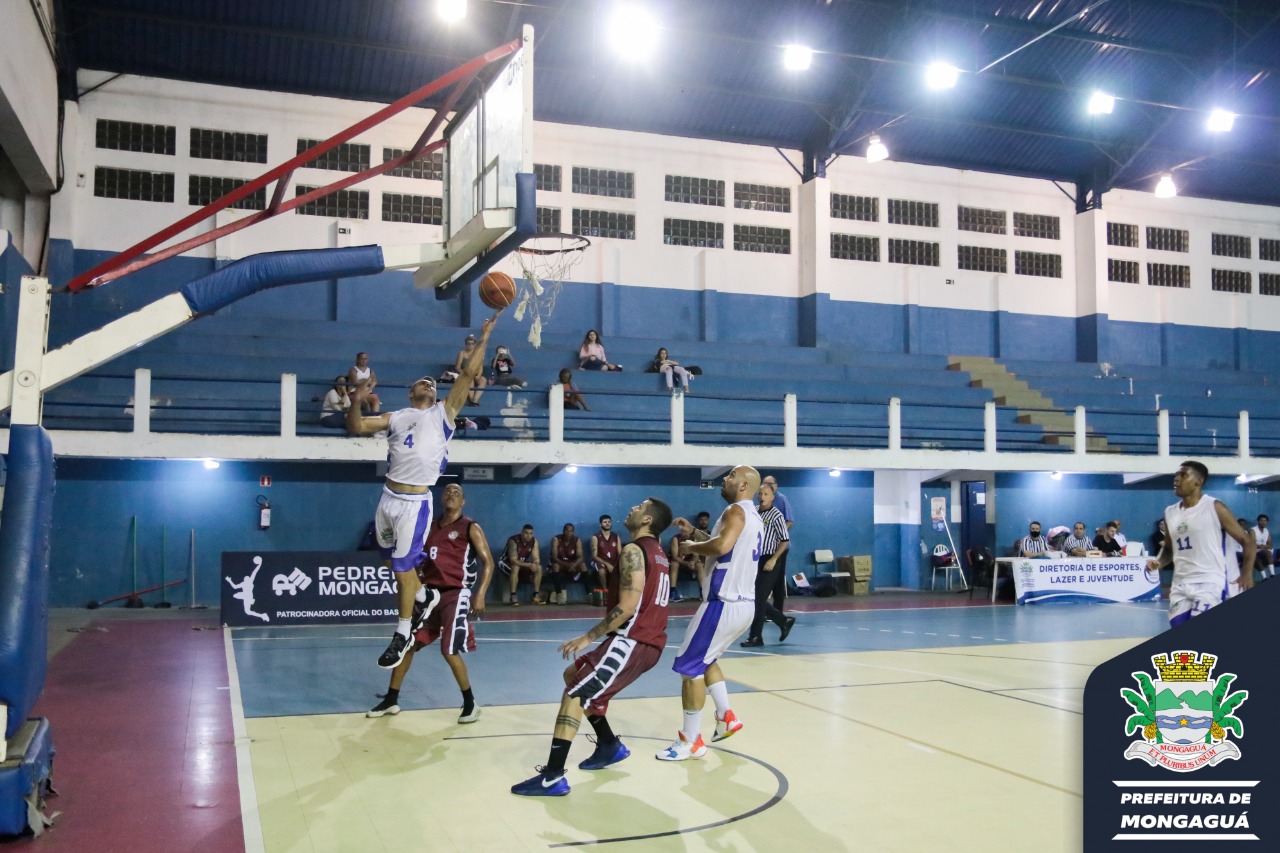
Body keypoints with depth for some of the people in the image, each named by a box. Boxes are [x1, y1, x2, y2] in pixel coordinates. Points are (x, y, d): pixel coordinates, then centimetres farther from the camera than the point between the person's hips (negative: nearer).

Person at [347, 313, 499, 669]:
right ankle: (424, 597, 42)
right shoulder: (395, 417, 13)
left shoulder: (443, 413, 4)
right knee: (394, 562, 17)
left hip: (416, 502, -5)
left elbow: (470, 371, -1)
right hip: (389, 497, 5)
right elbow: (356, 427, 9)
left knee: (403, 567, -4)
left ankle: (403, 634, 9)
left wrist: (484, 337, -3)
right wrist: (357, 400, -8)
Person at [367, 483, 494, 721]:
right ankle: (391, 700, 21)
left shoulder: (470, 528, -4)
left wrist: (480, 595, -19)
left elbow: (488, 562, -8)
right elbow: (419, 560, 23)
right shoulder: (430, 526, 12)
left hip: (455, 594, -6)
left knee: (450, 651, -13)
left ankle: (470, 703, 5)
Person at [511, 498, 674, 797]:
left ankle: (553, 778, -17)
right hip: (648, 641, 10)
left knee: (574, 695, -12)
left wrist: (588, 637, -15)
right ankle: (610, 745, 26)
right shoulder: (657, 552, 17)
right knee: (575, 676, 22)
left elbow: (627, 607, -20)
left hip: (633, 640, -10)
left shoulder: (634, 551, -12)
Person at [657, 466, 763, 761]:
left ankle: (691, 742, 2)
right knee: (705, 660, 27)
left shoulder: (736, 511, -12)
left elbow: (722, 546, -31)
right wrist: (695, 534, 22)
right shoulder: (752, 517, 19)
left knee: (689, 667, -3)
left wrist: (691, 547, -14)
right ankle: (726, 717, 25)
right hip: (743, 604, 10)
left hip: (724, 604, -10)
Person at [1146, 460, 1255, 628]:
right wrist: (1158, 562, 2)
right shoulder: (1170, 513, 11)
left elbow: (1248, 542, -3)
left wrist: (1246, 575, -13)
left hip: (1210, 582, -6)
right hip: (1180, 584, 6)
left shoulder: (1214, 507, -6)